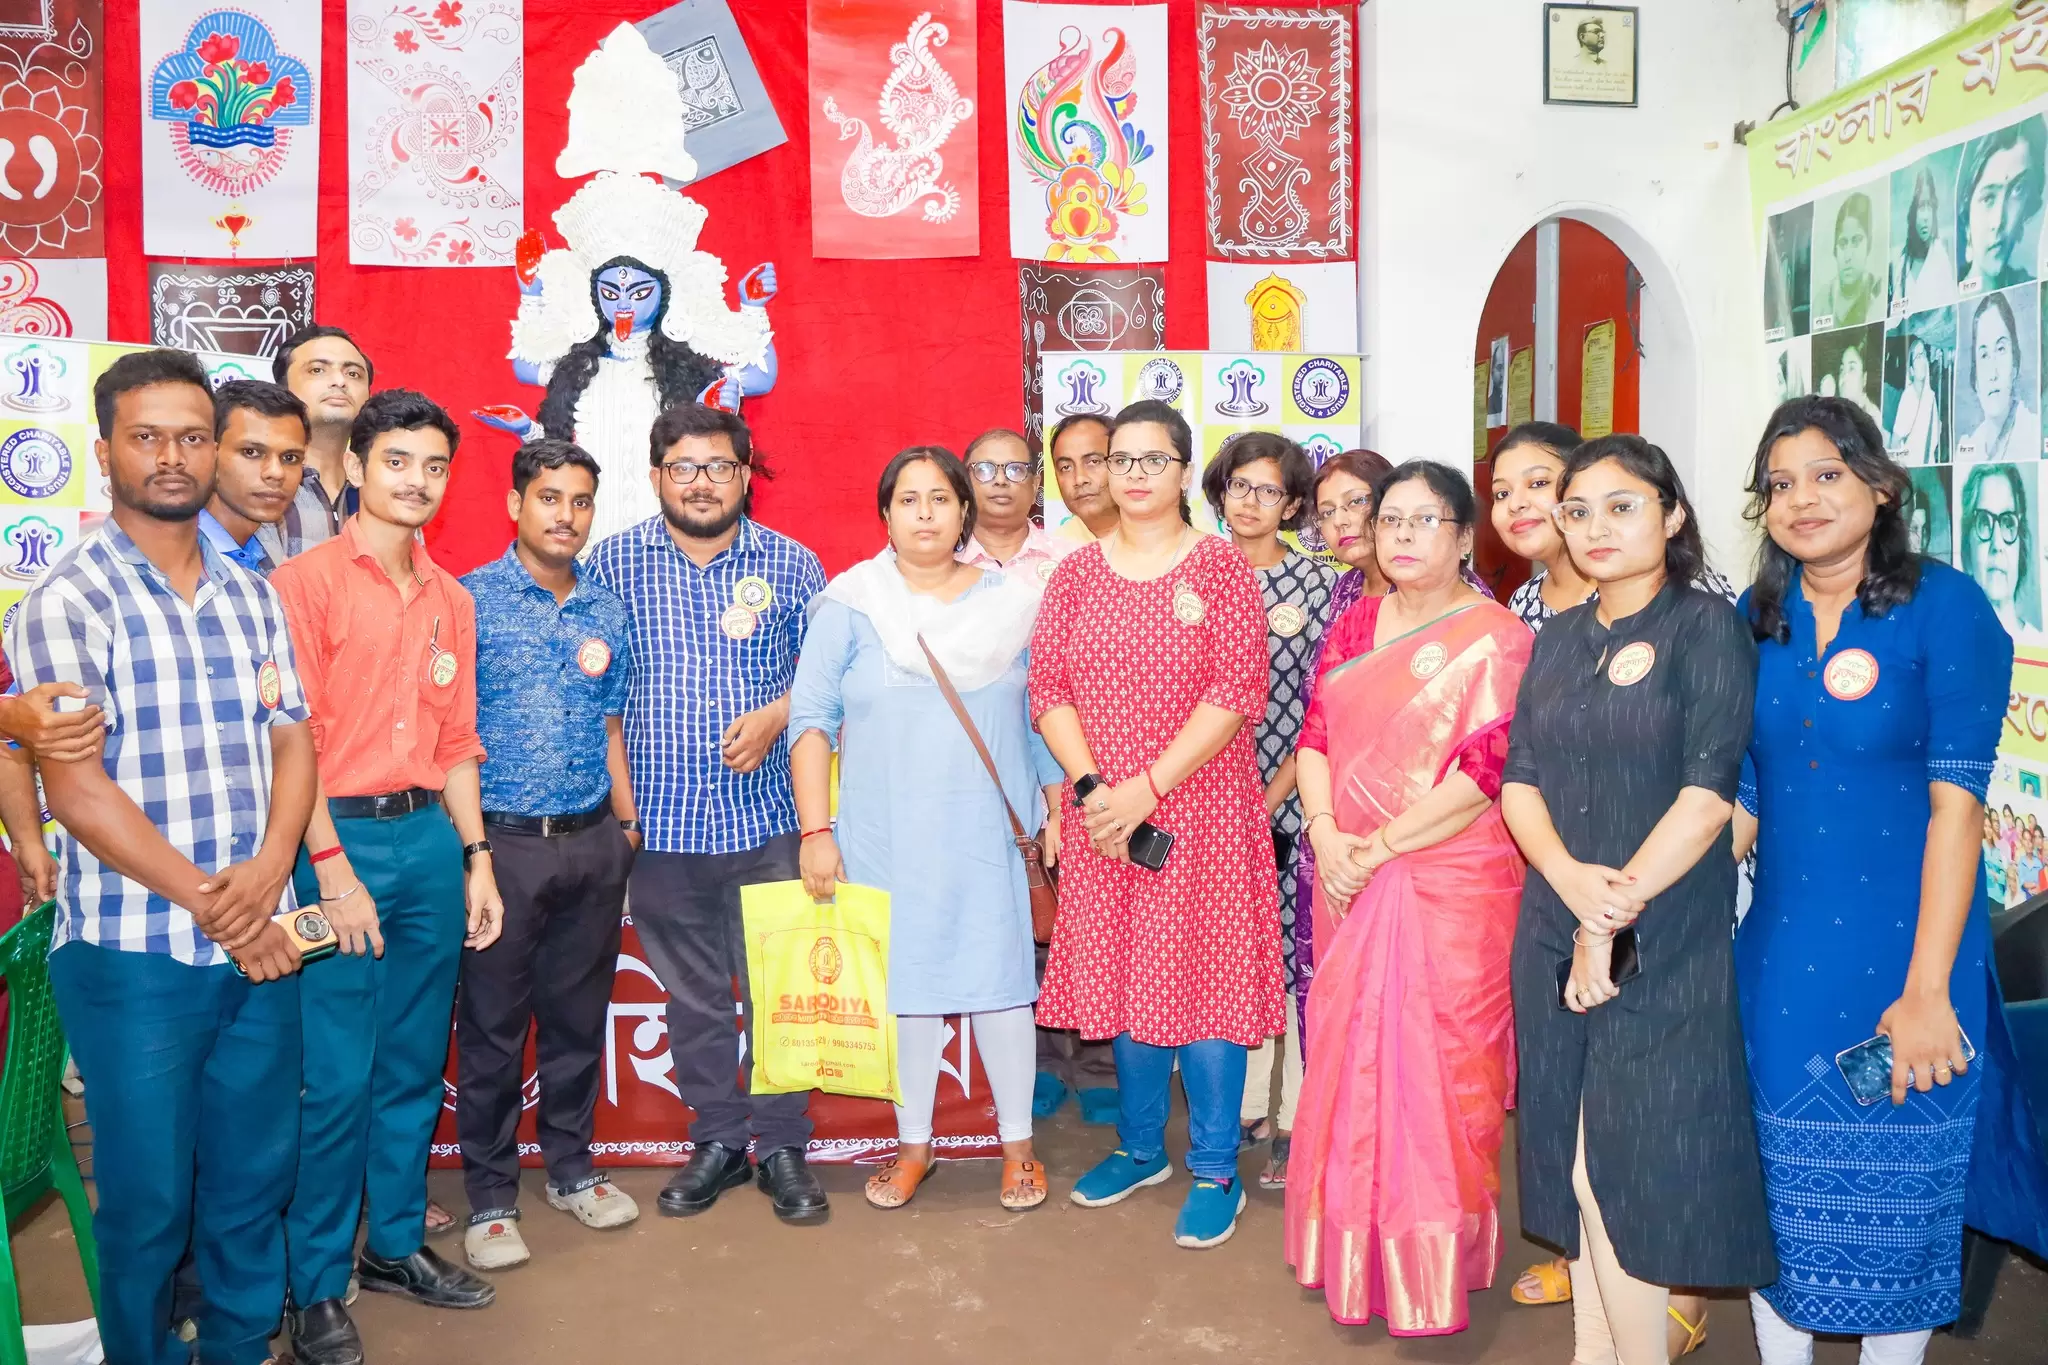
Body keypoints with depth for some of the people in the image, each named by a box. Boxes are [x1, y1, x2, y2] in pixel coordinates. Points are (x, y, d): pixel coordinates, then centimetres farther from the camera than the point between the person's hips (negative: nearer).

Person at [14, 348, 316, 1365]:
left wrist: (269, 871, -12)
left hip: (261, 940, 5)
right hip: (134, 952, -4)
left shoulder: (251, 596, 10)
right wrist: (207, 901, -14)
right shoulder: (67, 604, -6)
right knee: (148, 1194, 8)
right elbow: (76, 789, -13)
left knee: (257, 1173, 14)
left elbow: (293, 739, 5)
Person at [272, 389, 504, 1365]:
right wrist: (333, 866, -16)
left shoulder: (451, 598, 13)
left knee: (414, 1064, 14)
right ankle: (316, 1285, 15)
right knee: (337, 1077, -1)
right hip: (340, 840, -6)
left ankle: (395, 1244, 30)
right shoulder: (307, 581, -6)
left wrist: (475, 859, 12)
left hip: (429, 840, 6)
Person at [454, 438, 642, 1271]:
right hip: (503, 843, -4)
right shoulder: (471, 599, -5)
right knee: (492, 1026, 5)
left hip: (592, 842, 5)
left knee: (578, 1014, 14)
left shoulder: (608, 611, 10)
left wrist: (626, 822, 13)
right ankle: (489, 1197, 18)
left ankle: (572, 1169, 30)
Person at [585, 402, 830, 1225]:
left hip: (766, 818, -1)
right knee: (692, 997, 13)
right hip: (660, 822, 1)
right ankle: (717, 1141, 29)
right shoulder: (615, 562, 4)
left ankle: (782, 1148, 21)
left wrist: (776, 715, -12)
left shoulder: (791, 564, 3)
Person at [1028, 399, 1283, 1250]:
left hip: (1200, 812, -3)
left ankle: (1215, 1172, 17)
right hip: (1101, 819, 4)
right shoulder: (1075, 573, 9)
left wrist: (1147, 786, -16)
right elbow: (1048, 688, 3)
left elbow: (1238, 692, -11)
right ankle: (1141, 1147, 32)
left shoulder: (1220, 566, -2)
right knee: (1124, 981, 13)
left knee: (1205, 982, 1)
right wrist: (1090, 787, -12)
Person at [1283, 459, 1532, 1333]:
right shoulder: (1352, 628, 12)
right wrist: (1327, 834, -8)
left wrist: (1381, 847, -15)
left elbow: (1486, 771, -15)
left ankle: (1432, 1266, 18)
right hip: (1350, 884, 5)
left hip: (1451, 886, -5)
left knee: (1436, 1066, 1)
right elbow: (1315, 737, 9)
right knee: (1349, 1059, 11)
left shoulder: (1494, 638, -7)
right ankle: (1354, 1251, 28)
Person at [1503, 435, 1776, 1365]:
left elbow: (1710, 788, -14)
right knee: (1576, 1164, 11)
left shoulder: (1707, 626, -6)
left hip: (1666, 941, -5)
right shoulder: (1557, 640, 11)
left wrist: (1617, 917, -16)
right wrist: (1573, 881, -15)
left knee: (1628, 1169, -1)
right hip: (1553, 934, 5)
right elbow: (1518, 779, 4)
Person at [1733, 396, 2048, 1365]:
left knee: (1896, 1200, 11)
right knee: (1779, 1191, 14)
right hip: (1779, 955, 4)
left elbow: (1957, 801, -14)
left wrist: (1928, 990, -18)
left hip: (1902, 957, -4)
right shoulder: (1757, 621, 4)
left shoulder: (1945, 607, -9)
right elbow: (1740, 796, 6)